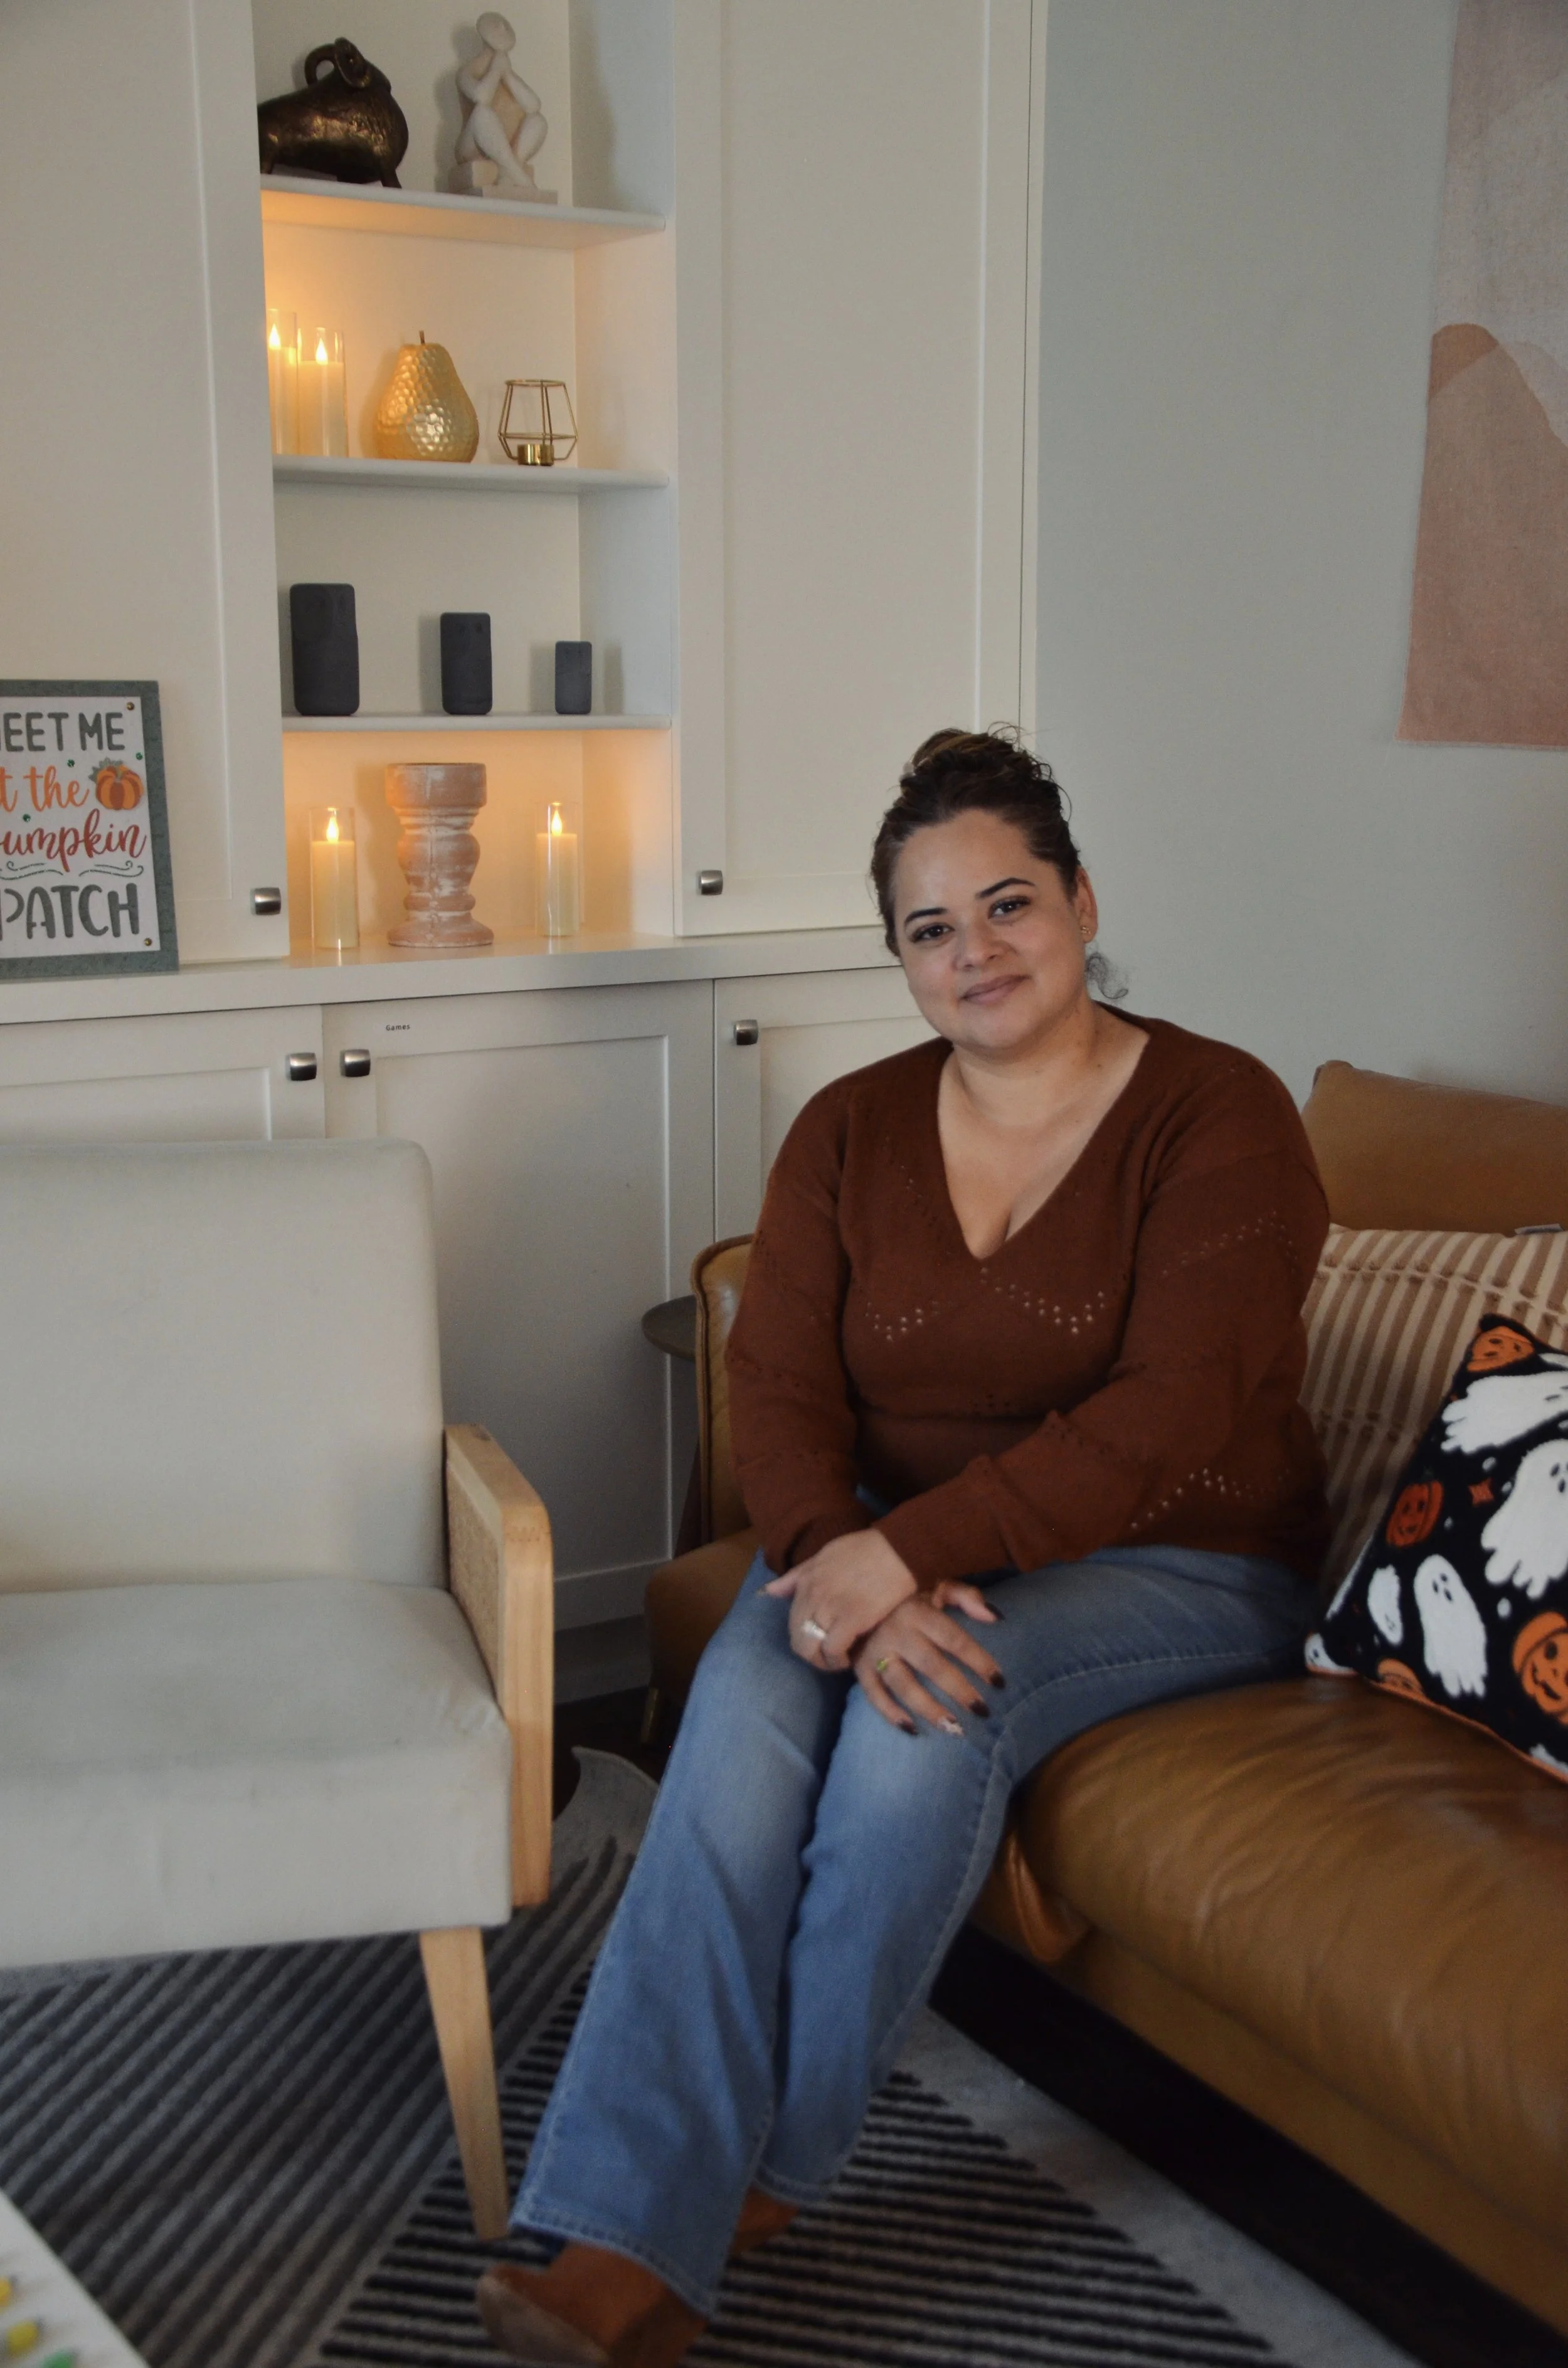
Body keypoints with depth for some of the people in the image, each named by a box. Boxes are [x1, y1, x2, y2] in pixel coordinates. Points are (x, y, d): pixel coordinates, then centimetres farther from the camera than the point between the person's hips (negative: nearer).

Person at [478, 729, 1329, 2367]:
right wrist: (846, 1567, -25)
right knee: (744, 1708, -28)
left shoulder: (1216, 1114, -9)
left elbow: (1172, 1423, -19)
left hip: (1165, 1563, -3)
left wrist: (905, 1554, -27)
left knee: (926, 1713, -32)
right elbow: (779, 1389, -4)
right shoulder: (850, 1131, 5)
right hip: (883, 1552, 4)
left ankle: (759, 2172, -13)